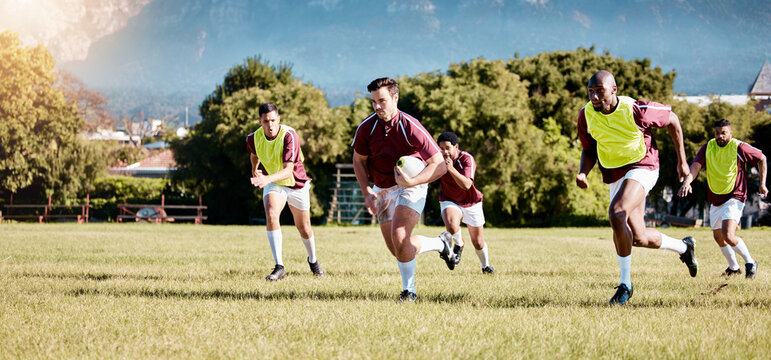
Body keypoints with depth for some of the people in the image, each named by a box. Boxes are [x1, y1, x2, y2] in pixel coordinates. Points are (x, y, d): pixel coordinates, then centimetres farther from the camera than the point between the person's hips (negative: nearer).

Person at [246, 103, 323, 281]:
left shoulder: (289, 136, -30)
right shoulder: (254, 138, -15)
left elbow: (288, 170, -40)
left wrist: (268, 179, -54)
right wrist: (255, 170, 12)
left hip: (297, 184, -2)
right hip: (273, 185, 2)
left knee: (304, 228, 10)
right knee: (271, 215, -27)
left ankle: (313, 260, 43)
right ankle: (279, 267, -25)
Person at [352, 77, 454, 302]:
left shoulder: (411, 128, -23)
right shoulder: (366, 128, -11)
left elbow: (440, 165, -20)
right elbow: (359, 161, 6)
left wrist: (412, 182, -33)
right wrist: (367, 193, -6)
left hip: (411, 187, -5)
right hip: (381, 189, 5)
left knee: (399, 237, -23)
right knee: (396, 249, 4)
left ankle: (409, 290, -3)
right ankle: (440, 244, 31)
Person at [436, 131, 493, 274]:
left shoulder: (467, 159, -25)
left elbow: (466, 185, -39)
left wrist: (451, 168, -48)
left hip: (471, 203, -1)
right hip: (449, 201, 1)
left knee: (478, 243, 7)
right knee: (451, 225, -33)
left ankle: (485, 265, 39)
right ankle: (459, 244, 2)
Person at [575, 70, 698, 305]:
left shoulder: (634, 110, -22)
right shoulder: (586, 115, -9)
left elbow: (672, 120, -6)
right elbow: (589, 150, 8)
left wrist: (682, 161, 2)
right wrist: (583, 173, -15)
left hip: (642, 168, -6)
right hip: (614, 175, 6)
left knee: (616, 214, -31)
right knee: (639, 239, 9)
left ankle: (625, 283, -20)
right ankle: (683, 247, 40)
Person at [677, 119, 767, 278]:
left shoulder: (739, 147, -12)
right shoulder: (708, 147, -1)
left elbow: (762, 158, 3)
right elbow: (696, 165, -15)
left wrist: (762, 184, 1)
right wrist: (687, 181, -34)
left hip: (734, 198, -6)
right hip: (715, 200, 6)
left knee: (728, 235, -22)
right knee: (718, 237, 15)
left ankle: (750, 262, -1)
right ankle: (733, 267, 36)